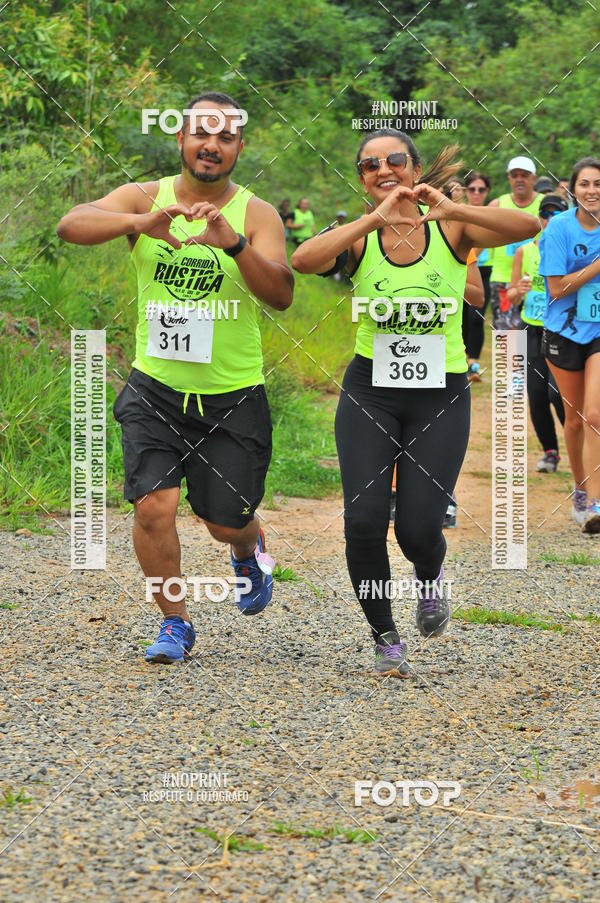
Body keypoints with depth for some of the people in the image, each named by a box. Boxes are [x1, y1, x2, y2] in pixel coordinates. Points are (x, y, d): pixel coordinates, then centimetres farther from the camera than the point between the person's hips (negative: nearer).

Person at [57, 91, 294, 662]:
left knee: (225, 522, 6)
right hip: (155, 388, 1)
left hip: (233, 398, -1)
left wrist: (233, 243, -39)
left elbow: (280, 295, -21)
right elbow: (71, 225, -21)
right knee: (153, 507, -12)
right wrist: (141, 222, -39)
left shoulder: (257, 215, -7)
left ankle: (249, 551, 44)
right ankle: (175, 623, 9)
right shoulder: (144, 198, -4)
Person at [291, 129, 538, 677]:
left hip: (441, 394, -1)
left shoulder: (450, 229, -5)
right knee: (364, 520, -11)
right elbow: (303, 261, -25)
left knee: (418, 527, -8)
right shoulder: (359, 238, -4)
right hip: (370, 390, 1)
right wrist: (375, 219, -32)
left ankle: (429, 581, 30)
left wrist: (452, 210, -35)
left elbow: (527, 227, -21)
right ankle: (385, 639, 12)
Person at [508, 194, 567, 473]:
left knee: (557, 391, -15)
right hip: (532, 331, 3)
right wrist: (518, 291, -11)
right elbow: (511, 295, 11)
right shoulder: (524, 252, 4)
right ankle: (549, 450, 20)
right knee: (536, 395, 1)